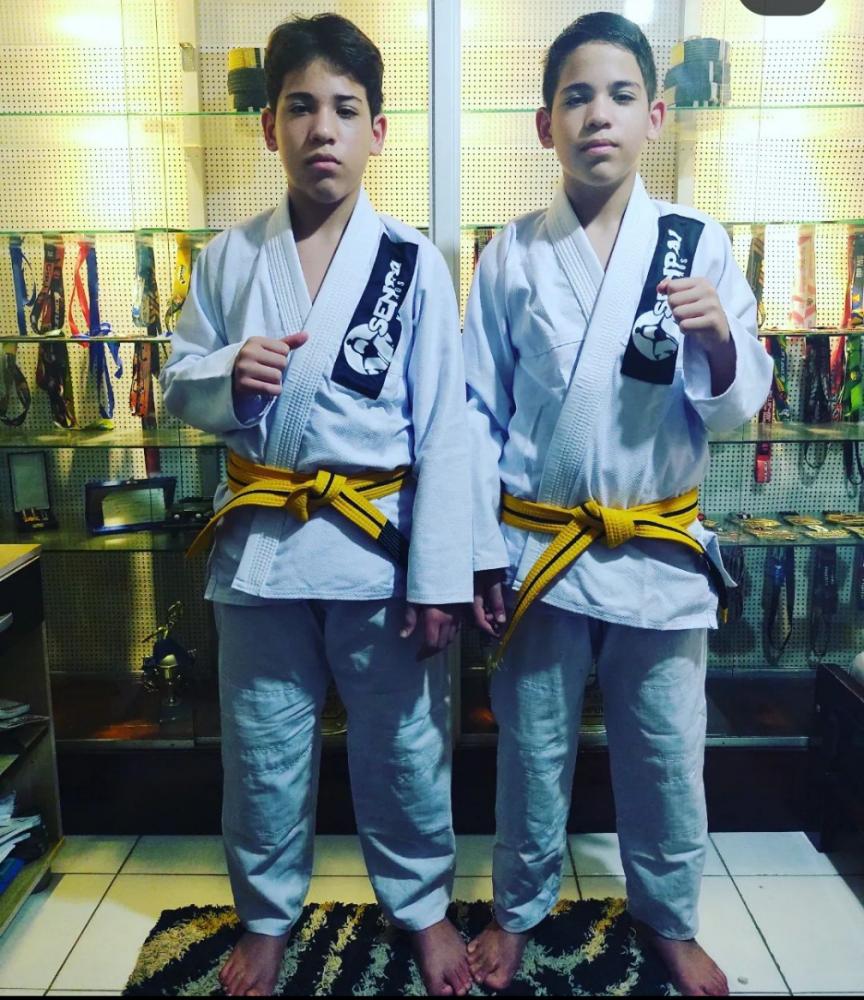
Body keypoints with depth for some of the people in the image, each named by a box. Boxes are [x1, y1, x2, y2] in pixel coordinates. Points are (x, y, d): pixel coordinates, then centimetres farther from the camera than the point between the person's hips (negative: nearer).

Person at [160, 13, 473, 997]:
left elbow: (443, 430, -7)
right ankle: (267, 917, 41)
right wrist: (229, 376, -14)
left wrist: (438, 574, -10)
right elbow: (178, 386, 10)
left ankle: (421, 907, 39)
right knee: (262, 754, 17)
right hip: (260, 542, 3)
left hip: (380, 544, -2)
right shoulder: (227, 258, 3)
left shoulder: (414, 263, -4)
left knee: (404, 750, 13)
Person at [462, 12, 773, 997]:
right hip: (540, 548, 0)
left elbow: (734, 406, 1)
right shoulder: (511, 257, -1)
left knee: (667, 755, 15)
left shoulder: (698, 244, -1)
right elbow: (479, 413, -1)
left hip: (660, 550, 1)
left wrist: (718, 340, -21)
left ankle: (669, 918, 41)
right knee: (532, 751, 15)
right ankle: (520, 908, 40)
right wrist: (481, 554, -4)